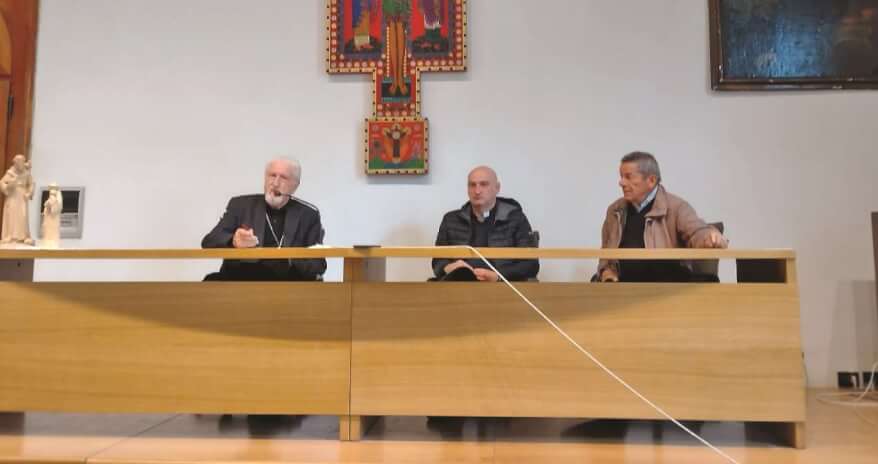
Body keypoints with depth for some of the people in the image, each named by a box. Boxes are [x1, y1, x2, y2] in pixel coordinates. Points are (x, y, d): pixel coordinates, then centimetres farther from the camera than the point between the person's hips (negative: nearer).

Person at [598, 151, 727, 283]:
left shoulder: (676, 207, -2)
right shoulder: (615, 210, 12)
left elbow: (696, 232, -18)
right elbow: (606, 254, 22)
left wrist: (712, 238, -41)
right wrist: (607, 272, 3)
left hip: (668, 287, -1)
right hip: (624, 284, 2)